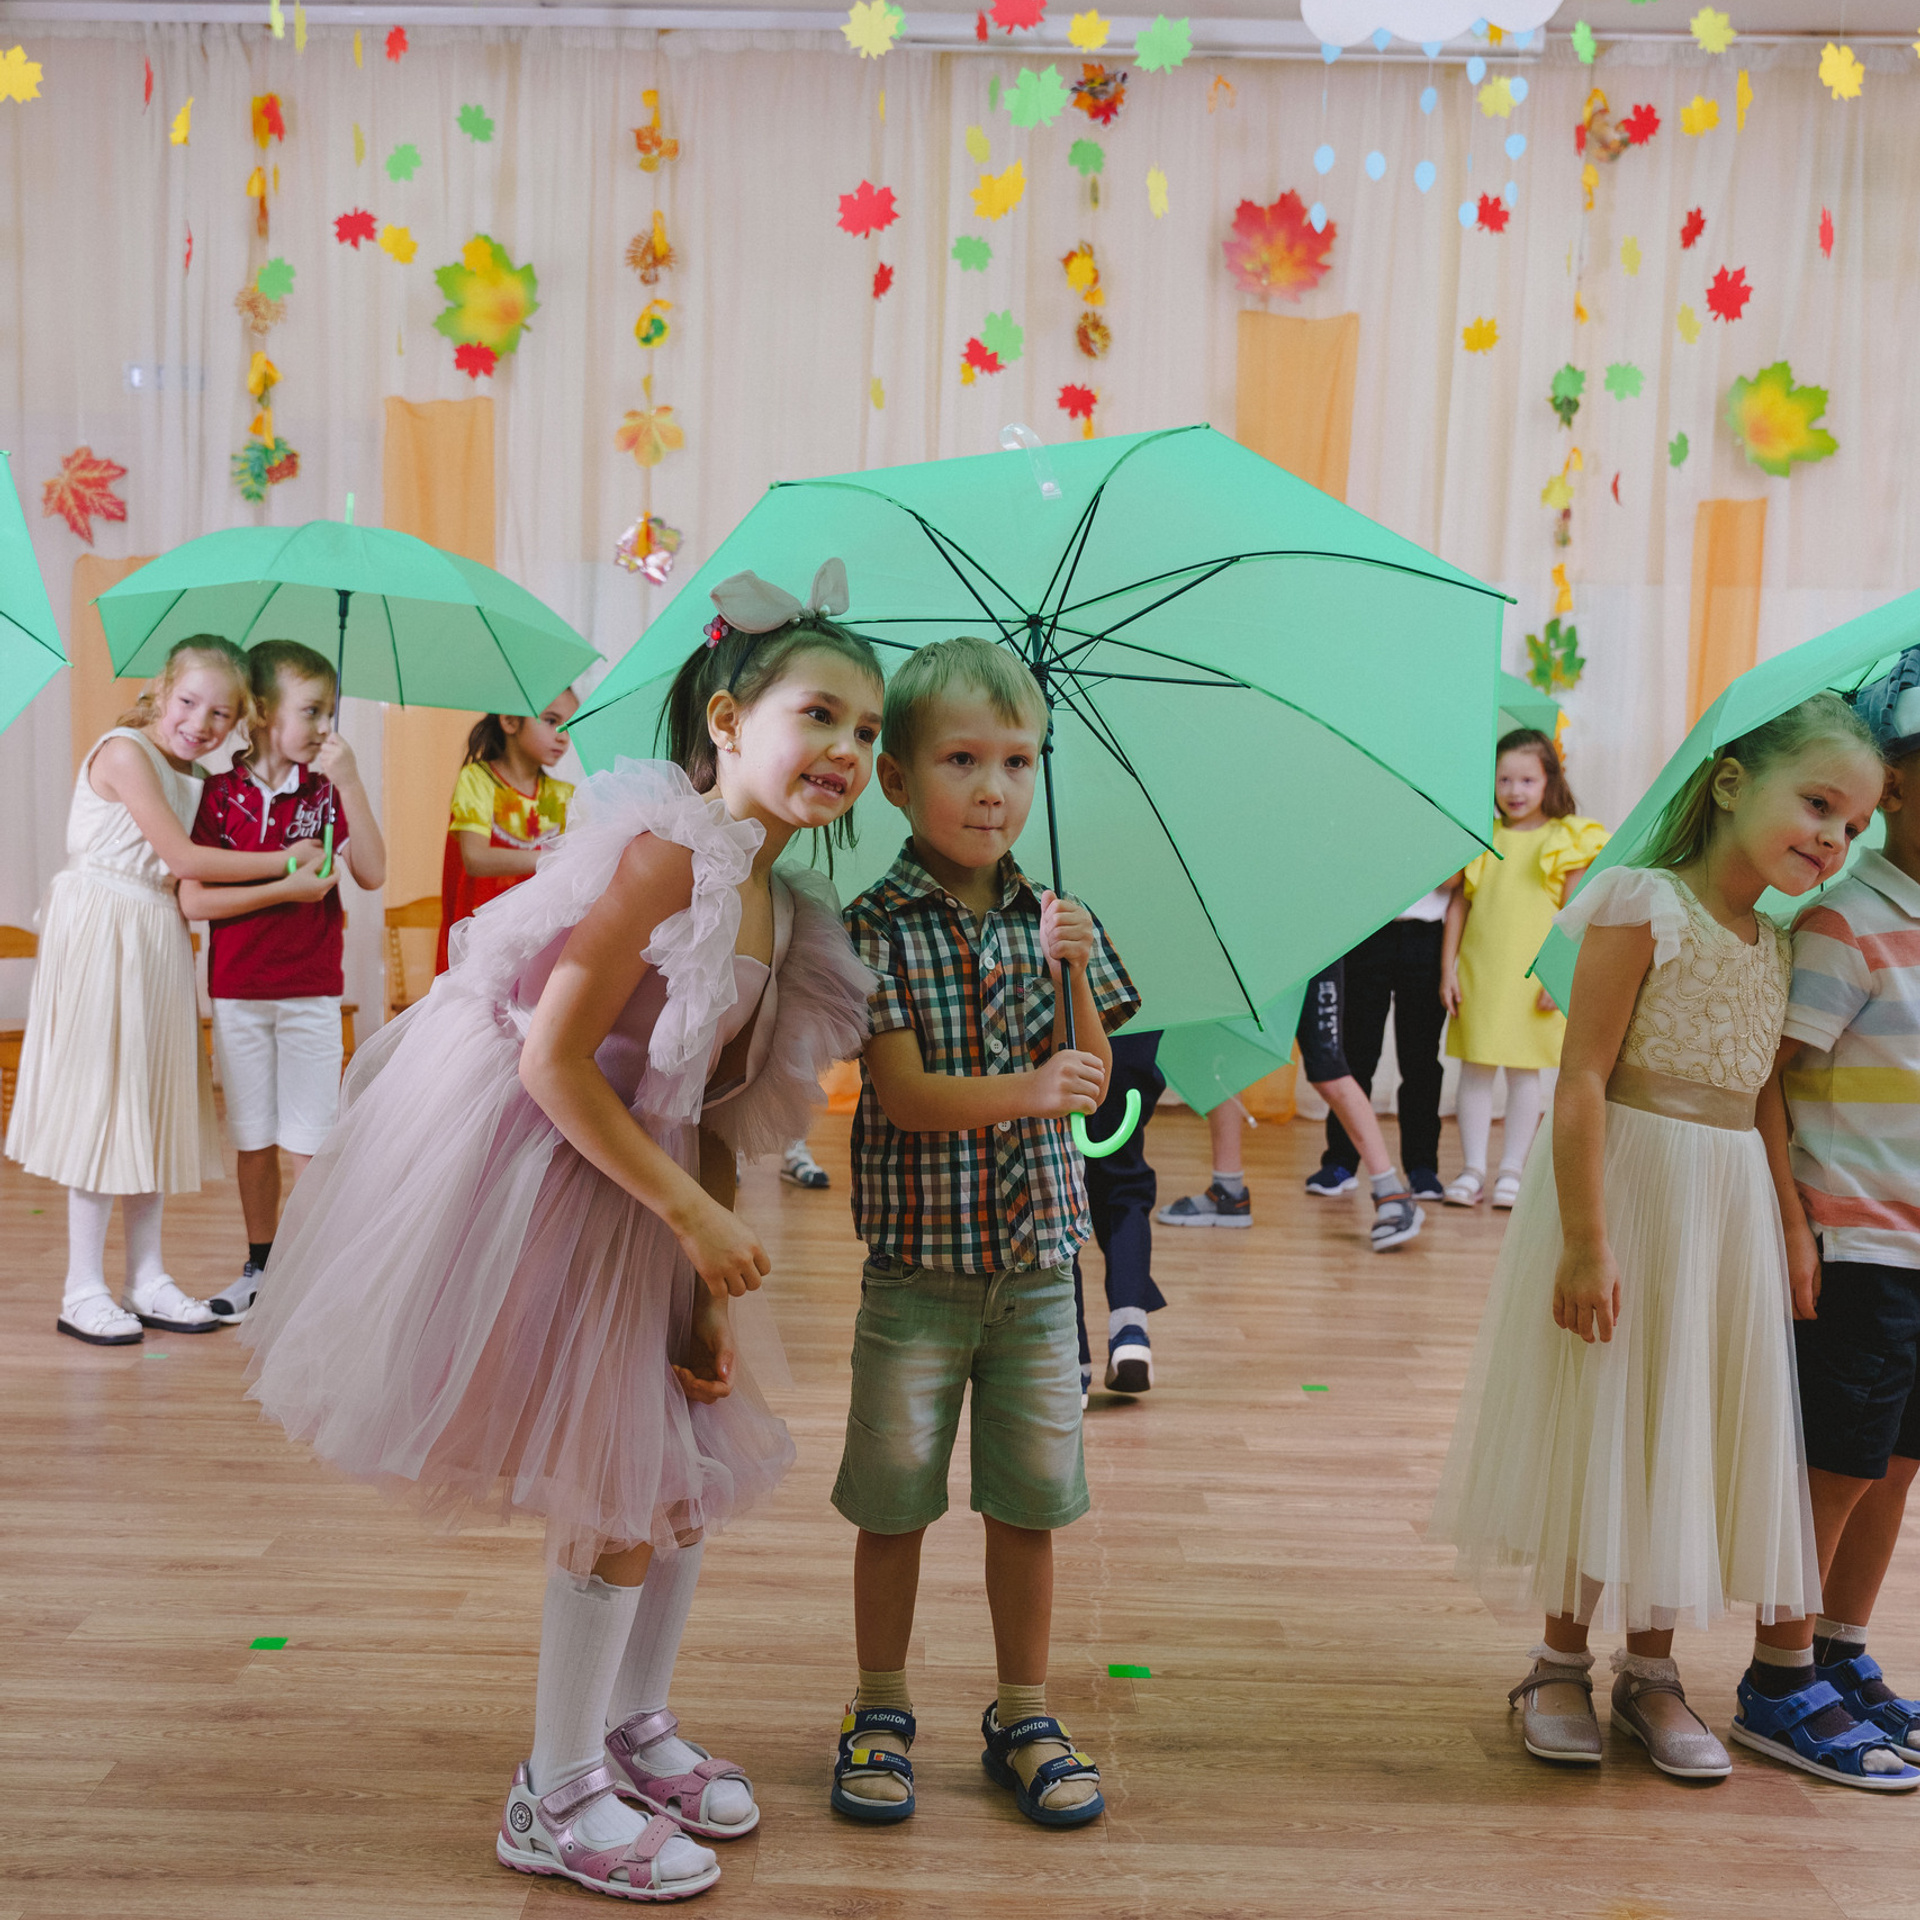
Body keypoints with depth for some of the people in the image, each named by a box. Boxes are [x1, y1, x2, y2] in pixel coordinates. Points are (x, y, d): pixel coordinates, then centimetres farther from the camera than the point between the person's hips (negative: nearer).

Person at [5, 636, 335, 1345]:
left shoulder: (199, 779, 11)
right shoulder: (125, 751, -12)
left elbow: (198, 885, 7)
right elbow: (182, 859, -17)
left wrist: (288, 888, -5)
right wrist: (284, 863, -11)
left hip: (159, 943, 8)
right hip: (101, 937, -8)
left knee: (153, 1103, 10)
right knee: (101, 1102, -3)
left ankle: (146, 1280, 20)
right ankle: (83, 1290, 7)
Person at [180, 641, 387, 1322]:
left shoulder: (326, 790, 2)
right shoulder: (221, 793, -3)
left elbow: (372, 874, -10)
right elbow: (193, 901, -9)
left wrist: (349, 782, -15)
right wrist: (285, 886, -17)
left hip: (312, 993, 0)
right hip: (237, 994, 0)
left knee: (307, 1144, 0)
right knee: (254, 1141, 10)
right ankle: (259, 1270, 25)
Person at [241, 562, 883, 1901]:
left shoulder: (782, 908, 5)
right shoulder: (665, 850, -21)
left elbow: (715, 1119, 8)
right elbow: (554, 1062, -24)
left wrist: (717, 1294, 3)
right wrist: (693, 1214, -21)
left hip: (637, 1199, 9)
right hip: (539, 1185, -9)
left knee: (693, 1468, 17)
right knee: (619, 1496, 0)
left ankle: (634, 1727, 39)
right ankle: (557, 1796, 22)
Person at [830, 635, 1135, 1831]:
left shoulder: (1057, 922, 3)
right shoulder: (875, 929, -9)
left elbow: (1093, 1086, 1)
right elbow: (904, 1094, -17)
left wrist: (1073, 975, -15)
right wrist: (1024, 1093, -32)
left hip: (1036, 1260, 3)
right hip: (918, 1257, -3)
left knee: (1031, 1501, 12)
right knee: (894, 1498, 9)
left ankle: (1024, 1717, 29)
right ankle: (881, 1715, 28)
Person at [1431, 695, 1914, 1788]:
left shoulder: (1780, 948, 11)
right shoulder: (1645, 904, -11)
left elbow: (1764, 1104, 13)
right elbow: (1584, 1079, -17)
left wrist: (1788, 1235, 5)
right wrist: (1586, 1240, -21)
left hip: (1731, 1205, 7)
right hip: (1629, 1184, -7)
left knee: (1690, 1426, 11)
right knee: (1603, 1422, 3)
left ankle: (1652, 1669, 26)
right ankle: (1563, 1659, 20)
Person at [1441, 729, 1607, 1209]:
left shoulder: (1566, 841, -1)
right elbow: (1458, 904, 7)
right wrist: (1448, 968, 2)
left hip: (1532, 978, -2)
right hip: (1478, 972, 2)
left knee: (1525, 1071, 5)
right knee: (1475, 1070, 5)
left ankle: (1511, 1169, 14)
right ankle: (1473, 1168, 12)